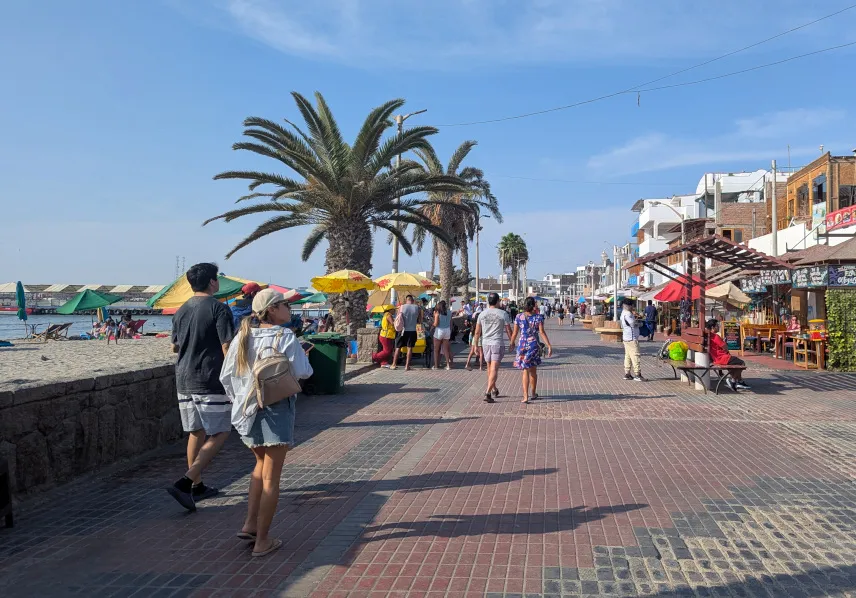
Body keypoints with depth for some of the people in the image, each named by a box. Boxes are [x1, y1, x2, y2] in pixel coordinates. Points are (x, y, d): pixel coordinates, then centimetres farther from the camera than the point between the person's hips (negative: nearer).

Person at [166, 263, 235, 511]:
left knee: (196, 433, 16)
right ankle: (184, 483, -12)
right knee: (218, 434, 0)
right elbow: (227, 347, -14)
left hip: (184, 380, 7)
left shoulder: (181, 311, 11)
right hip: (210, 381, -7)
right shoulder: (218, 309, -9)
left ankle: (197, 486, 23)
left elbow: (174, 347, 22)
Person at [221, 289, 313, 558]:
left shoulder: (242, 337, 4)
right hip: (276, 410, -6)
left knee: (261, 465, 26)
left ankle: (250, 524, 21)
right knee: (270, 477, 3)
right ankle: (262, 541, 10)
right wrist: (303, 356, 4)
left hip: (248, 411, 6)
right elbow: (302, 372, -16)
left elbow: (226, 376, 7)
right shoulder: (284, 336, -12)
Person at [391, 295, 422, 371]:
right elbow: (420, 321, 3)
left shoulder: (402, 307, -2)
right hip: (412, 331, 0)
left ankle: (394, 364, 13)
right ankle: (407, 366, 2)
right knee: (410, 348, 5)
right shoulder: (417, 308, 0)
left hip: (403, 330, 0)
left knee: (398, 347, 10)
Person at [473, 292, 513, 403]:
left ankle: (494, 390, 35)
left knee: (490, 368, 20)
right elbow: (509, 331, -3)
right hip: (498, 344, -4)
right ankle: (487, 393, -16)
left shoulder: (482, 314, 3)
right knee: (494, 369, -6)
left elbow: (477, 332, 5)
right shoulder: (503, 314, -6)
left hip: (485, 343, 4)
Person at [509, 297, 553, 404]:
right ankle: (533, 393, 31)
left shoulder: (519, 317, -3)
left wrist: (512, 343, 16)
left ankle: (525, 396, -7)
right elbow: (542, 332, -11)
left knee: (526, 371, 4)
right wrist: (549, 345, -10)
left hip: (522, 345, 0)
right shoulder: (538, 317, -5)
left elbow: (515, 333, 1)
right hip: (534, 345, 0)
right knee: (533, 371, 17)